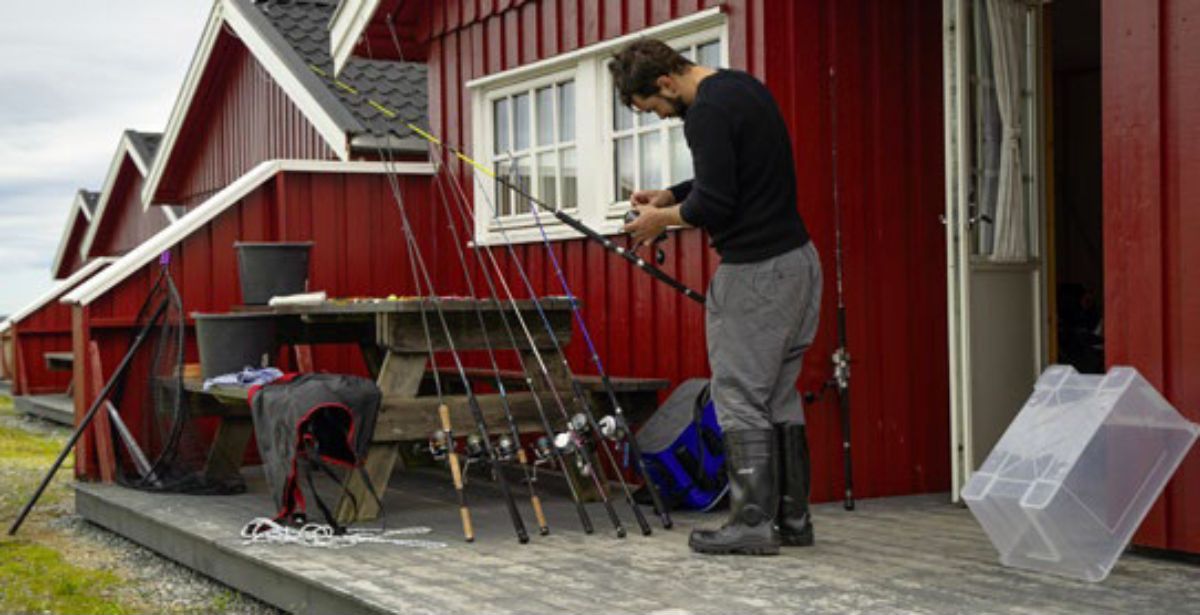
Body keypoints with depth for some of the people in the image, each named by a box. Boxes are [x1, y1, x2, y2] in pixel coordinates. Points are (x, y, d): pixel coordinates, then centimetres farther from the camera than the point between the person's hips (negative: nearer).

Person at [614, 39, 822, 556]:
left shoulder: (708, 111, -18)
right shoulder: (742, 86, 14)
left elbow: (714, 205, -21)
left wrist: (664, 219, -3)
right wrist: (672, 196, 17)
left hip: (754, 272, -10)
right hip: (797, 260, 10)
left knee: (741, 399, -2)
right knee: (778, 395, 14)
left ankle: (752, 523, 3)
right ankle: (792, 518, 20)